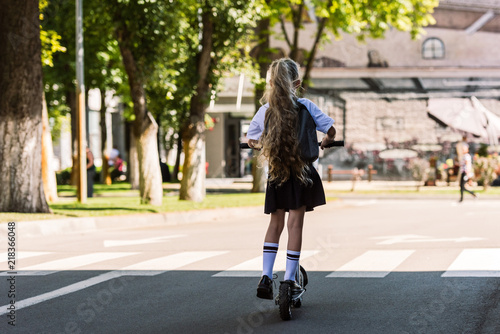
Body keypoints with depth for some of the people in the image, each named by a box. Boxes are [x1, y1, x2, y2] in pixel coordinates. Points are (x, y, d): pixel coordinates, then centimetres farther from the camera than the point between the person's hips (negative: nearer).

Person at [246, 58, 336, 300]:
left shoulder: (265, 111, -1)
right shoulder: (306, 107, -5)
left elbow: (251, 139, 7)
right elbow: (331, 130, -3)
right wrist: (324, 143, 19)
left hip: (276, 172, 2)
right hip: (302, 171, -2)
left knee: (275, 223, 13)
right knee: (295, 223, 3)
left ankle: (266, 276, 4)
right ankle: (289, 279, 4)